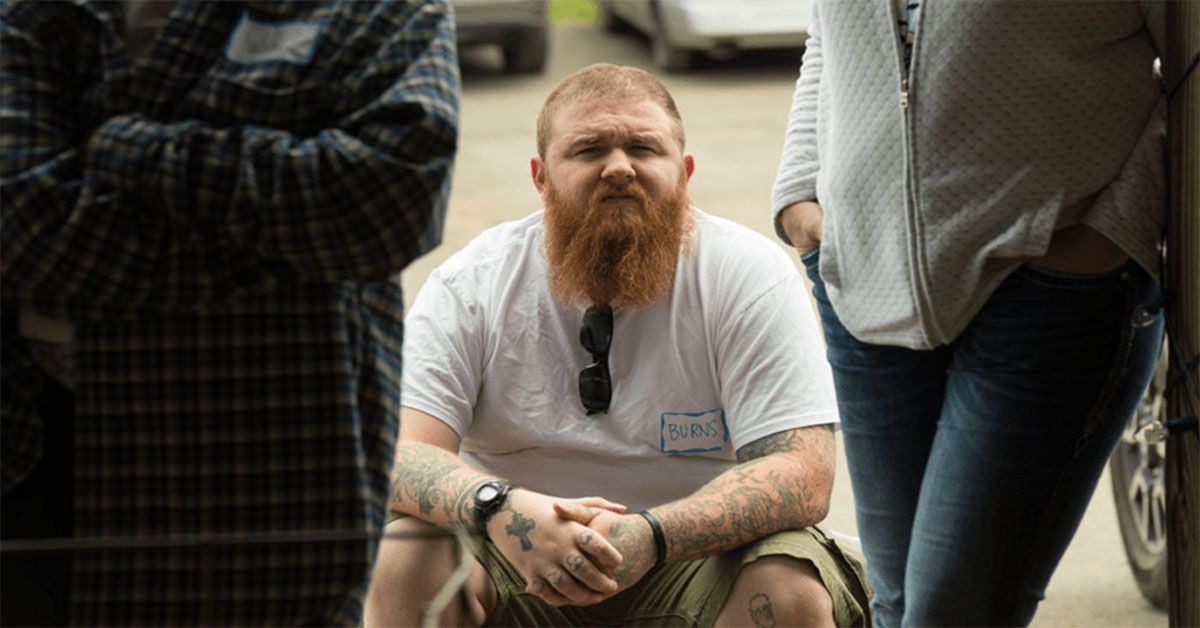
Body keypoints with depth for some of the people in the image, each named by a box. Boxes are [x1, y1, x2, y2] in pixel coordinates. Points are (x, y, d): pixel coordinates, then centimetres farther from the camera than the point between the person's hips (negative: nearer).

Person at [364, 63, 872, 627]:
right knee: (404, 559, -26)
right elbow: (398, 453, -15)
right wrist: (499, 508, -38)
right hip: (519, 573, 1)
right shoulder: (470, 285, -4)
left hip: (697, 560, -1)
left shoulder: (751, 277, -8)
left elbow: (802, 475, -17)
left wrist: (652, 536, -34)